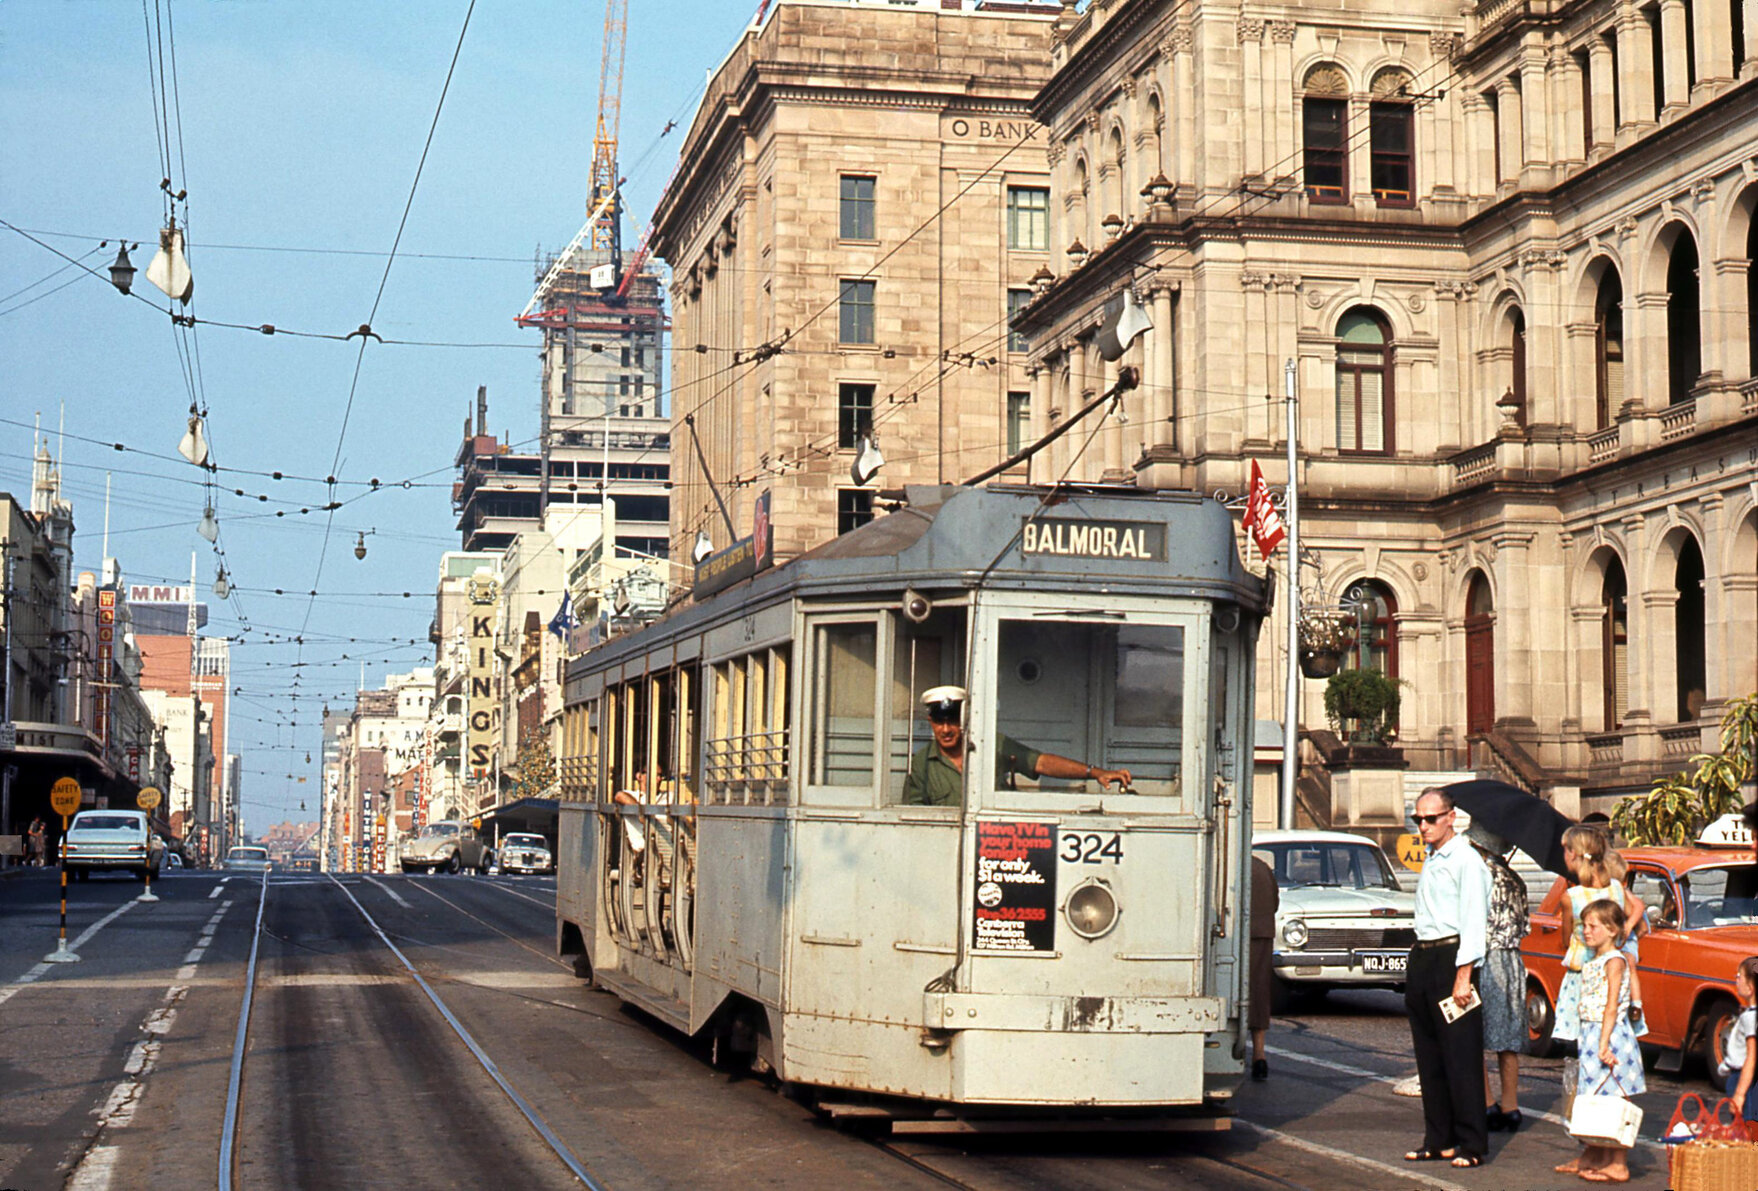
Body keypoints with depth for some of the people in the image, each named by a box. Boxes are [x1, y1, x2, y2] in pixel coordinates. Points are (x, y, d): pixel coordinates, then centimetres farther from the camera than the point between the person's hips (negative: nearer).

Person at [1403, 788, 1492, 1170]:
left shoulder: (1466, 861, -9)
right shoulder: (1431, 862, 18)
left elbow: (1473, 921, -14)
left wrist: (1463, 975, -19)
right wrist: (1418, 965, 15)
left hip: (1451, 957, -9)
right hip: (1422, 958, 9)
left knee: (1461, 1057, -6)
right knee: (1429, 1056, 10)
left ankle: (1471, 1144, -1)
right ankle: (1438, 1140, 16)